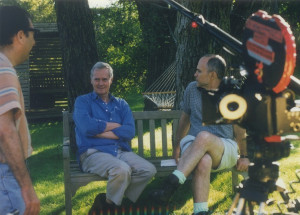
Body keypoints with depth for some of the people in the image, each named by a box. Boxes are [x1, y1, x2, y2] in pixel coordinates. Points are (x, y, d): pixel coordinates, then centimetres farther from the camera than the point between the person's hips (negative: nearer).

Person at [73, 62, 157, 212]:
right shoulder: (83, 101, 11)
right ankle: (109, 204, -6)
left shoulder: (121, 104, 20)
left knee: (148, 170, -21)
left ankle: (110, 199, -5)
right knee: (122, 169, -34)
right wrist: (114, 125, 1)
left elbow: (130, 132, 1)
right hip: (93, 153, -5)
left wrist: (101, 132, -7)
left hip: (121, 152, 5)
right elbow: (86, 127, -11)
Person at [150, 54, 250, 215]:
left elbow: (239, 127, 6)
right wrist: (176, 145, 23)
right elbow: (185, 117, 21)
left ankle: (171, 184, -48)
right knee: (203, 161, -39)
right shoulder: (192, 89, 8)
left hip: (225, 149, -2)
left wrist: (244, 157, 6)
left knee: (204, 136, -40)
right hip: (193, 144, 2)